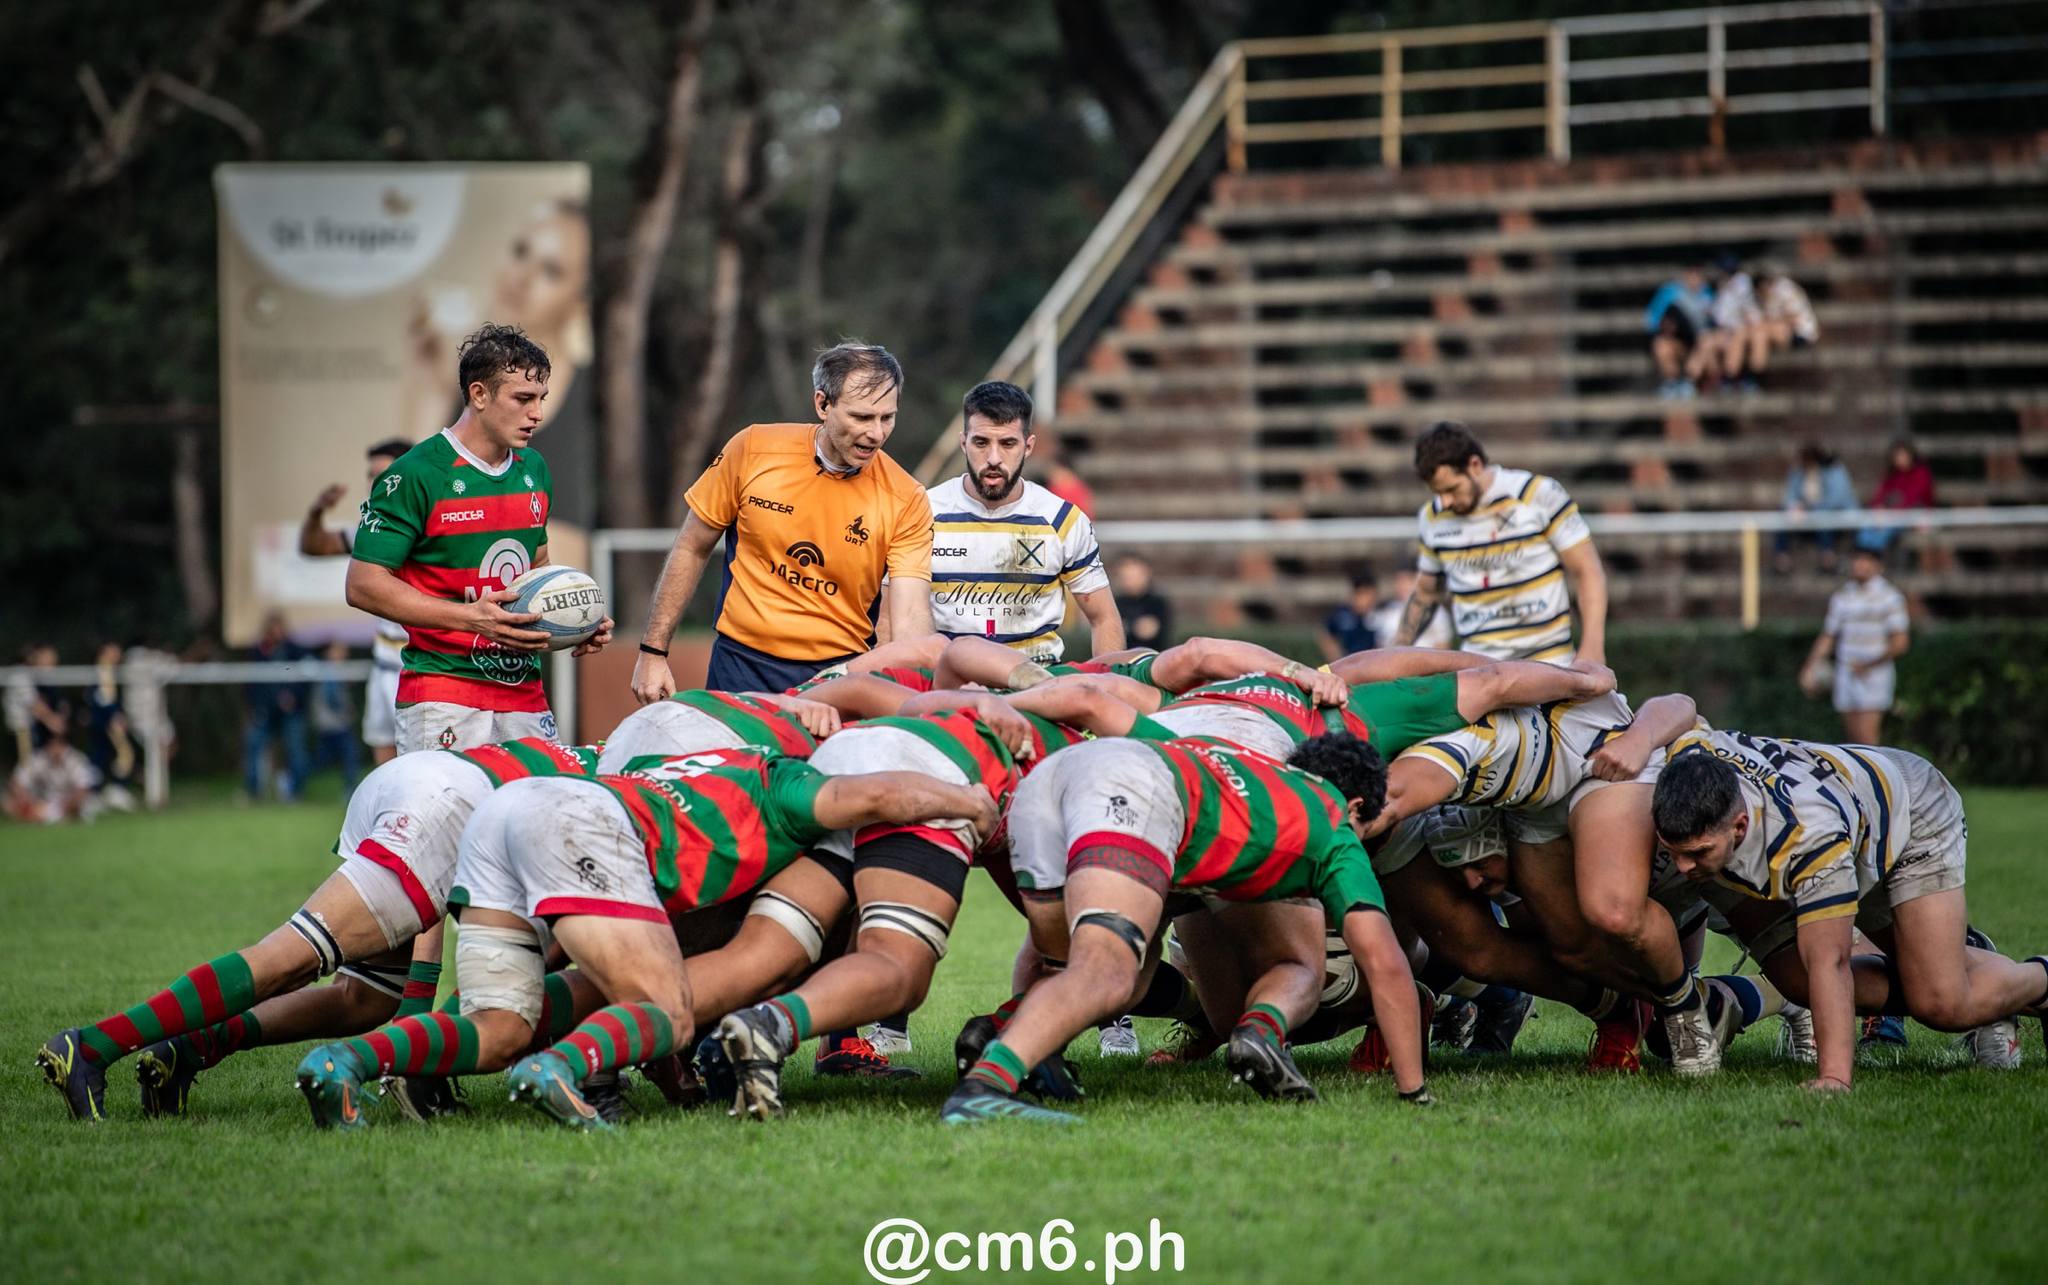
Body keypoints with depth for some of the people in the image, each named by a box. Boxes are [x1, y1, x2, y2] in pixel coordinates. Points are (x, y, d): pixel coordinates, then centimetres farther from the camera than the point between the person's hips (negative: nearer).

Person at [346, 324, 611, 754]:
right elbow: (363, 585, -10)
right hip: (442, 698, -6)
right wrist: (470, 617, -19)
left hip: (526, 695, 6)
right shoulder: (415, 475, -7)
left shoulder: (533, 470, 15)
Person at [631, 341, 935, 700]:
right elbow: (692, 549, 5)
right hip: (742, 667, 1)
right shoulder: (753, 449, -7)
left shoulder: (906, 501, -10)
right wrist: (653, 651, 5)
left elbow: (911, 619, -16)